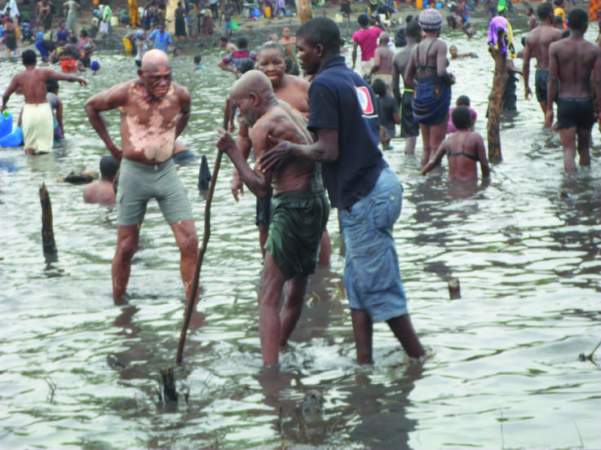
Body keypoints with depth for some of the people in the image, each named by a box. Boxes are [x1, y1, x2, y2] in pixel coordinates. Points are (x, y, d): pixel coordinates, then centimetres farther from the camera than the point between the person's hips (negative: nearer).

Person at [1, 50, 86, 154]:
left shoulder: (18, 77, 1)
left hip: (29, 110, 1)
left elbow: (6, 95, 4)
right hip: (43, 109, -1)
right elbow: (66, 77, -4)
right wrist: (78, 79, 15)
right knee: (45, 143, 5)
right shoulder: (43, 73, -3)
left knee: (29, 143, 12)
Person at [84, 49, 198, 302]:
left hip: (166, 172, 2)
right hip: (134, 173, -2)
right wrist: (110, 146, 3)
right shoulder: (126, 94, -14)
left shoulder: (180, 95, -6)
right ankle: (118, 305, 21)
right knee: (126, 247, 6)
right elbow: (91, 107, 3)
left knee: (189, 243, -7)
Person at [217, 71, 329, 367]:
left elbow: (261, 187, -14)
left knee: (269, 295, -10)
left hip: (294, 206, -9)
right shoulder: (291, 114, 18)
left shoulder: (263, 126, -10)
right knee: (296, 287, 21)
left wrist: (232, 152, -11)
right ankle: (278, 349, 37)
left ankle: (270, 369, -18)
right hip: (317, 202, 9)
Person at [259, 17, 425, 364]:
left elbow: (328, 151, -18)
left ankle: (420, 362, 5)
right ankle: (364, 363, 14)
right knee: (358, 282, 13)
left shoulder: (324, 84, -13)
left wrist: (293, 149, -1)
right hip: (379, 183, 10)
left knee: (380, 288, -2)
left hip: (362, 197, -10)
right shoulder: (356, 80, 15)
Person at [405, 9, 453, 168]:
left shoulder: (417, 48, 10)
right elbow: (441, 72, -22)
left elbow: (408, 79, 14)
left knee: (426, 147, 14)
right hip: (437, 95, -7)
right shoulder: (439, 45, -9)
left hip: (420, 96, 7)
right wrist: (450, 79, -3)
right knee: (437, 146, -2)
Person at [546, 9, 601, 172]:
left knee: (568, 149, -3)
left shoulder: (556, 47, -6)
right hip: (586, 102, 1)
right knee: (584, 148, 19)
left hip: (565, 102, -1)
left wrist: (549, 108, 0)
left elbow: (553, 81, -7)